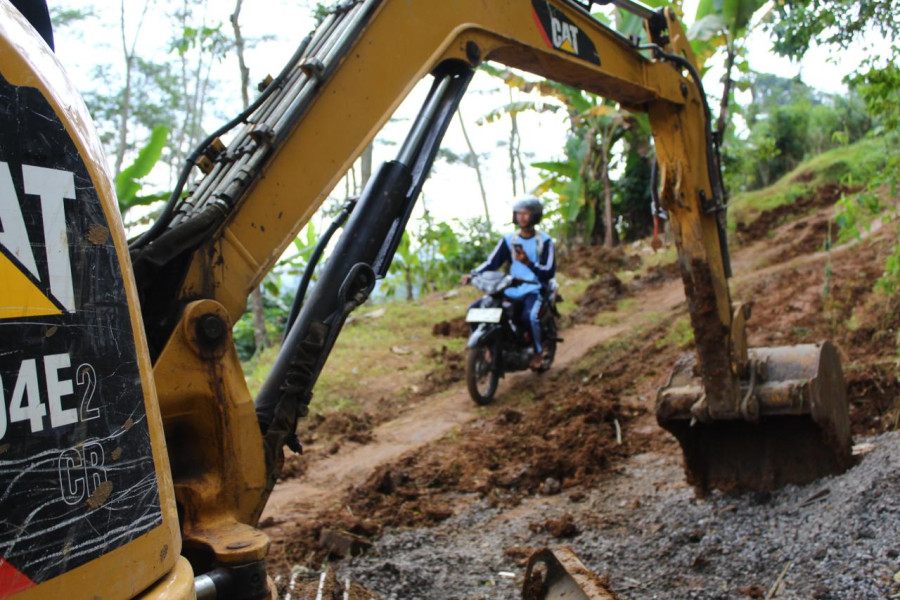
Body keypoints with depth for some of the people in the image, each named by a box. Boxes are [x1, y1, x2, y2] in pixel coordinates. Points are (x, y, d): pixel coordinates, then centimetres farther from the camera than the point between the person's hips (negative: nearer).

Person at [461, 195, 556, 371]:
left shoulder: (544, 241, 0)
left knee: (529, 316, -36)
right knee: (476, 309, -13)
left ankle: (538, 351, -10)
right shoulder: (508, 240, 11)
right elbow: (492, 262, 2)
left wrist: (528, 263, -27)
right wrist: (472, 275, -15)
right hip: (511, 290, 5)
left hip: (535, 290, -4)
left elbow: (549, 272, -9)